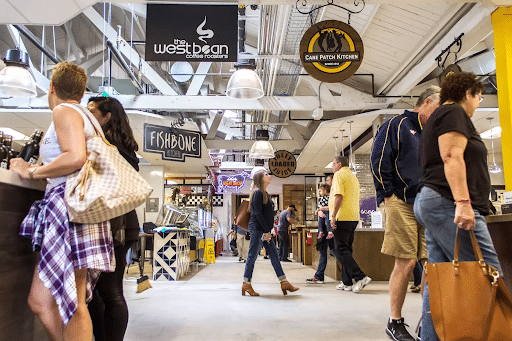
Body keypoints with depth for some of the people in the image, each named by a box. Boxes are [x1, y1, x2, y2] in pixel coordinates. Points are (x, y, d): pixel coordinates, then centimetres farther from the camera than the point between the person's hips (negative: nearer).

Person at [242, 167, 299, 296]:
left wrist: (267, 231, 14)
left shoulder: (264, 193, 18)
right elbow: (258, 214, -17)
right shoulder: (258, 193, -11)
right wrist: (266, 231, -17)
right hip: (257, 228, -10)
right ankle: (246, 284, 6)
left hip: (264, 230, 10)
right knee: (252, 255, -3)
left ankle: (284, 283, 12)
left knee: (274, 254, 9)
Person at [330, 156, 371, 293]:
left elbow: (339, 196, -18)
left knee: (340, 250, -7)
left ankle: (360, 277, -16)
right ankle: (347, 282, 12)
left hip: (342, 217, -9)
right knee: (346, 249, 12)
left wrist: (333, 216, -18)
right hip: (354, 217, 9)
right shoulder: (353, 177, 22)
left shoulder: (339, 174, -5)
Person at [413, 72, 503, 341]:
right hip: (447, 202, -10)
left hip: (430, 201, 10)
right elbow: (452, 157, -16)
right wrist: (462, 201, -24)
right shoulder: (454, 112, -1)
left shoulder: (437, 117, 28)